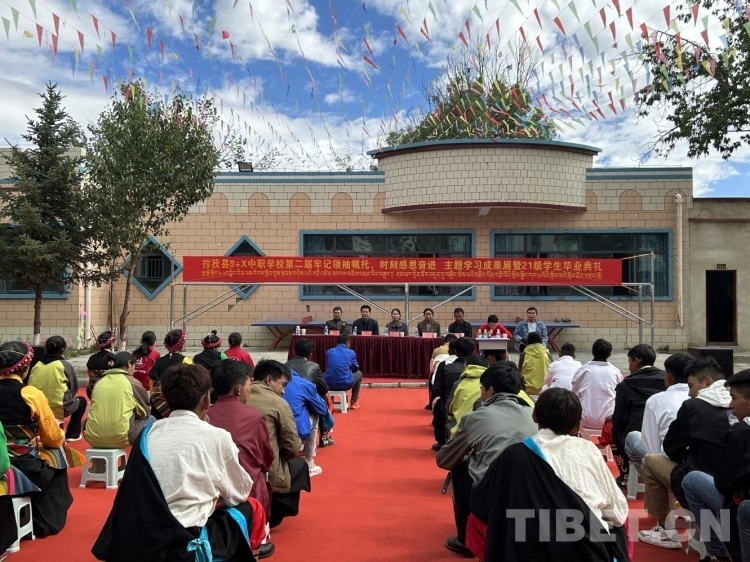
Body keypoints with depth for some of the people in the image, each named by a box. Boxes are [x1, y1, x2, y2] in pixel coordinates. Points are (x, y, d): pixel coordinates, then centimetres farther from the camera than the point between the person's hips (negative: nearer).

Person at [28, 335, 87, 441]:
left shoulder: (37, 365, 5)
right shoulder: (65, 365, -5)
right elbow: (74, 388, 4)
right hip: (59, 409, -5)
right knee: (81, 401, 25)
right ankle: (72, 434, 20)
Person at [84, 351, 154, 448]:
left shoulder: (99, 382, 12)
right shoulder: (133, 383, -1)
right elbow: (145, 413, 10)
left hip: (93, 438, 5)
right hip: (120, 438, -5)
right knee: (151, 419, 19)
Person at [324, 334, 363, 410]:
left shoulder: (329, 352, 10)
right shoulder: (351, 352, 5)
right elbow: (356, 368, 19)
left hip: (329, 384, 3)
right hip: (345, 383, -2)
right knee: (359, 373, 29)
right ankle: (354, 402, 29)